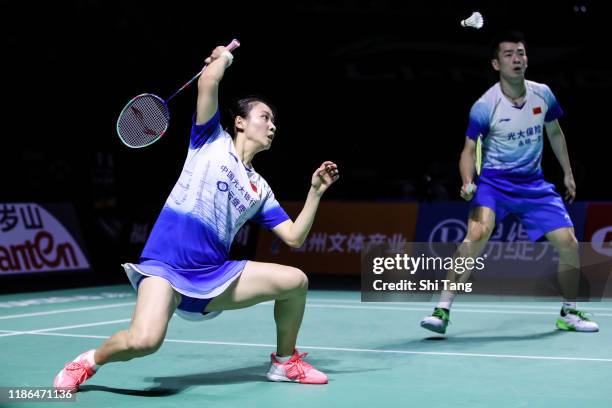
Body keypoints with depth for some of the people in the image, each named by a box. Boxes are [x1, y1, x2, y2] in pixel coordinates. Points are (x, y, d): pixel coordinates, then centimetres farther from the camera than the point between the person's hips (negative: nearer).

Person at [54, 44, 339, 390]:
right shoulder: (213, 140, 6)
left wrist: (316, 192, 4)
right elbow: (208, 82, -8)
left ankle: (285, 362, 19)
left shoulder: (260, 189, 18)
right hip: (166, 266, -6)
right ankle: (91, 361, 1)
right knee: (144, 341, -33)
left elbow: (294, 237, 12)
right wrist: (224, 57, 11)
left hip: (215, 276, 6)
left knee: (295, 280, -5)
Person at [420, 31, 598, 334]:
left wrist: (568, 173, 18)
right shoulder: (484, 106, -16)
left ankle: (569, 314, 21)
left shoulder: (543, 94, -3)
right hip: (494, 182, -4)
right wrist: (468, 183, -27)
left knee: (568, 243, -2)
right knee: (478, 233, -30)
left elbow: (554, 132, 16)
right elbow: (469, 150, -9)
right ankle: (442, 310, -24)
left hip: (534, 185, 5)